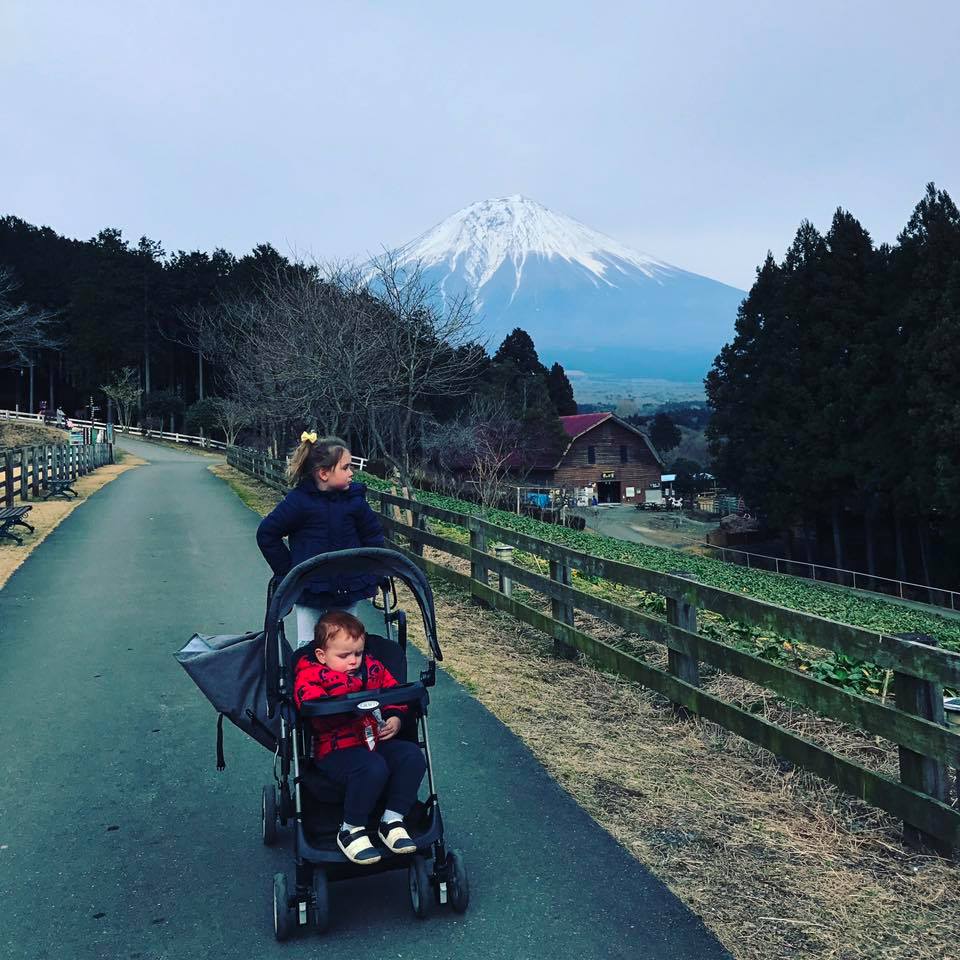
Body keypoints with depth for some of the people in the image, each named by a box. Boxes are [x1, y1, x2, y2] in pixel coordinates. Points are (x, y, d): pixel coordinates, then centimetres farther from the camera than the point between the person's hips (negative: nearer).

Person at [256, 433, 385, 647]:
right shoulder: (299, 501, -15)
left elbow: (373, 535, 7)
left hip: (348, 589, 3)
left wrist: (369, 574, 2)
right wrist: (288, 572, -4)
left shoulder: (354, 499, -6)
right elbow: (266, 534, -6)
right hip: (309, 589, -3)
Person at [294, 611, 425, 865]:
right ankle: (351, 831, -11)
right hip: (336, 749, -6)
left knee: (413, 756, -18)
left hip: (377, 740, 6)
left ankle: (392, 820, -2)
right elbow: (316, 708, -27)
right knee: (373, 768, -34)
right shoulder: (309, 676, -6)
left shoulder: (372, 668, 11)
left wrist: (396, 718, -2)